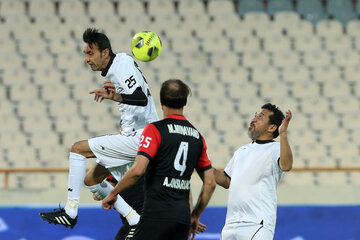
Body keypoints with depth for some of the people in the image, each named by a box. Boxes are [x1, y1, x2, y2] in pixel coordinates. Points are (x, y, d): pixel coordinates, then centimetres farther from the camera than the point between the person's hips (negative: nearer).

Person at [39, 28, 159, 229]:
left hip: (139, 137, -11)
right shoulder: (114, 69, 14)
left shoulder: (122, 67, -16)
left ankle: (70, 212, -10)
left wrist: (116, 97, -42)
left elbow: (142, 99, -29)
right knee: (91, 180, 12)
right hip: (133, 137, 11)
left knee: (78, 149, -11)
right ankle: (136, 222, 9)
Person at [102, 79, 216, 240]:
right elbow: (210, 183, 16)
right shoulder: (197, 136, 14)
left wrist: (113, 193, -3)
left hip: (158, 213, -6)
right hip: (182, 215, 6)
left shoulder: (155, 129, -5)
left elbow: (138, 170, -16)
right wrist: (195, 216, 26)